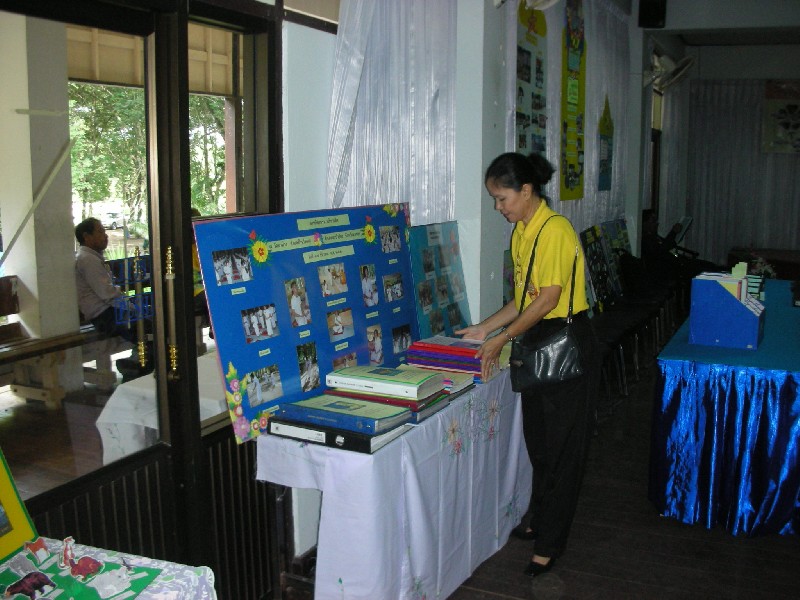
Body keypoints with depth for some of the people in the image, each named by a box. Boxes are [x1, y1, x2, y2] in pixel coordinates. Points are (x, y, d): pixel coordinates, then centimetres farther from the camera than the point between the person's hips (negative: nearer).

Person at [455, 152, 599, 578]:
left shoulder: (555, 230, -19)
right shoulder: (521, 232, 9)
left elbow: (549, 299, -21)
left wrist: (500, 340, -19)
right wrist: (484, 328, 5)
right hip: (537, 343, 9)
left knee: (562, 445, 2)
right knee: (537, 437, 18)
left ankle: (550, 543, 12)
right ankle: (538, 519, 35)